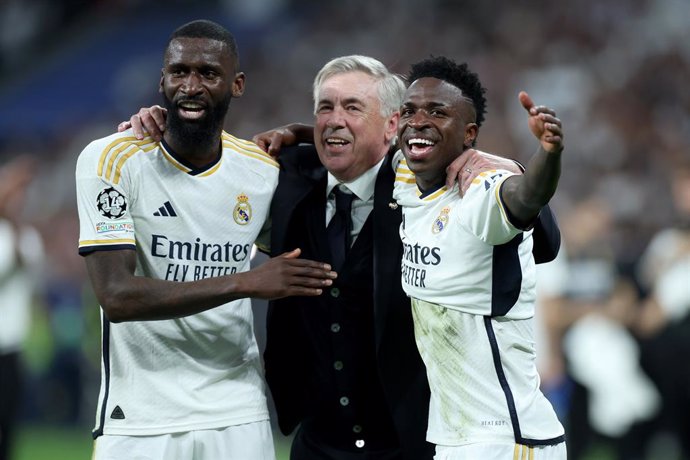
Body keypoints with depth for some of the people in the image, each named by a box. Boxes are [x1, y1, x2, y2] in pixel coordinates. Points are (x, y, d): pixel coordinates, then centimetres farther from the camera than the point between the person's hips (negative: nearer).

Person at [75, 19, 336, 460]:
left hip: (240, 419, 3)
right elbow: (117, 297, -18)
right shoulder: (111, 160, -9)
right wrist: (246, 283, -22)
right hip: (139, 422, -3)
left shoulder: (265, 170, 4)